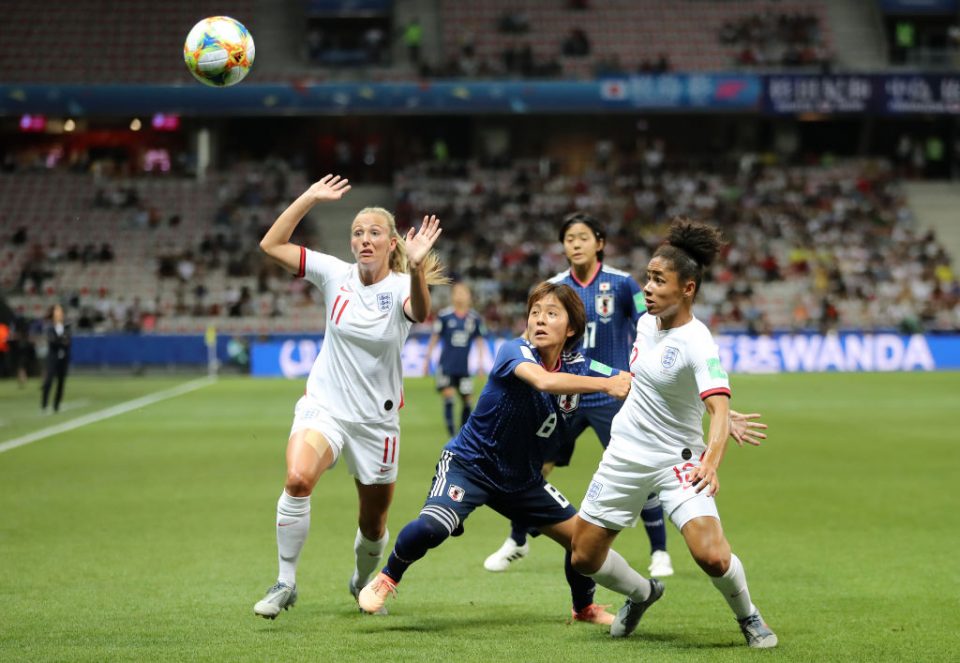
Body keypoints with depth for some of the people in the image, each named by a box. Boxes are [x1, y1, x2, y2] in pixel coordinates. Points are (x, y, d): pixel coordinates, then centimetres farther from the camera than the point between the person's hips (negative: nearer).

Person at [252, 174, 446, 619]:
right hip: (323, 406, 0)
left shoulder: (401, 287, -11)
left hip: (376, 420, 0)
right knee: (298, 478, -30)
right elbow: (271, 245, -2)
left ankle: (363, 583, 44)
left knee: (373, 525, 11)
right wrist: (309, 198, -8)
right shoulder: (336, 274, -2)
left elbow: (421, 312, -36)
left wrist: (417, 267, -54)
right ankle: (285, 583, -17)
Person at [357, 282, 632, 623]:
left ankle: (585, 608, 36)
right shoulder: (515, 351, -23)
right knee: (432, 526, -30)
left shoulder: (578, 367, -7)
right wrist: (605, 385, -49)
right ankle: (387, 579, -1)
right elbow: (543, 380, -44)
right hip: (470, 463, -6)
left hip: (523, 477, 6)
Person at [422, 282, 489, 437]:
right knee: (448, 395, -15)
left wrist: (481, 363, 7)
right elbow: (434, 337, 6)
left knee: (467, 399, 2)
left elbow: (480, 341, 11)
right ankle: (450, 430, -9)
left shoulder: (475, 318, 3)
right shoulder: (444, 315, -2)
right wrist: (427, 360, 8)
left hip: (464, 366, 2)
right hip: (446, 365, -2)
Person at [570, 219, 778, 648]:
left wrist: (711, 463, -50)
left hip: (677, 460, -6)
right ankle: (642, 593, 38)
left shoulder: (698, 344, -22)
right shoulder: (646, 321, 0)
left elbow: (720, 409, -35)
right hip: (625, 453, 6)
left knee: (712, 556, -24)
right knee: (584, 558, 7)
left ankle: (748, 618, 7)